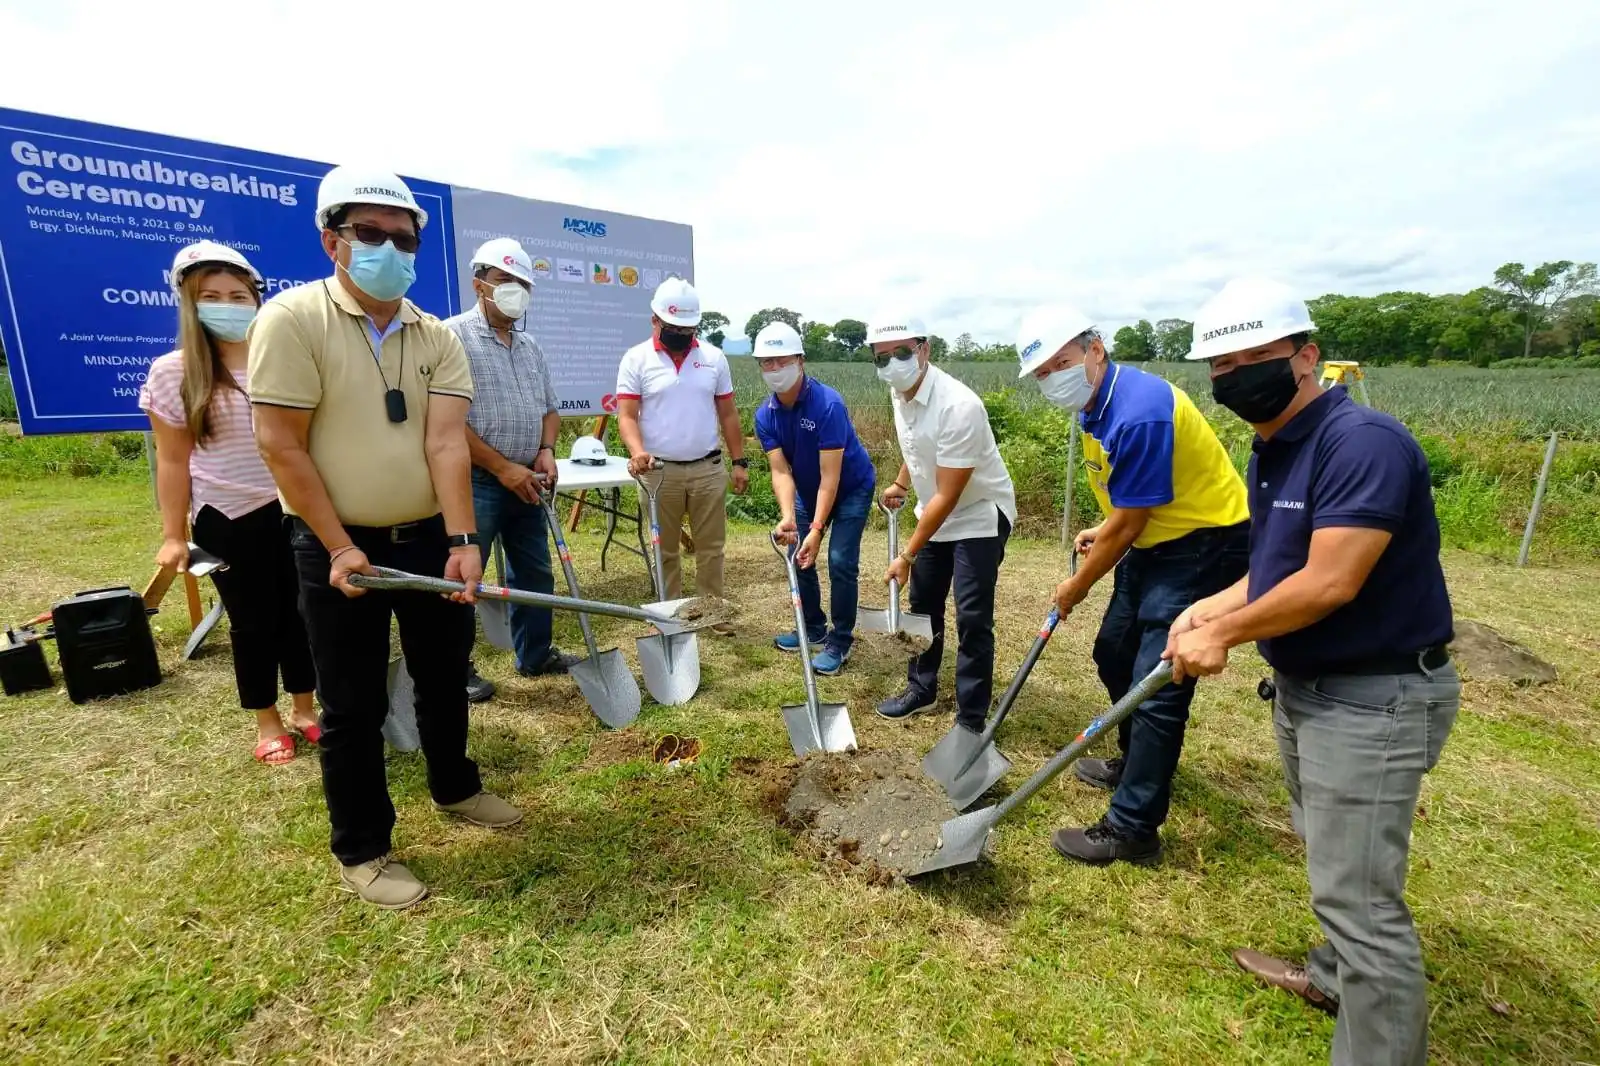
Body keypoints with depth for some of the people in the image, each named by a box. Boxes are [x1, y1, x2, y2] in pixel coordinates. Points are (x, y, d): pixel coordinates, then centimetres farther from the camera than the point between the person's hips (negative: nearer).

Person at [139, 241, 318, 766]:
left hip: (294, 509, 1)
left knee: (299, 612, 11)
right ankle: (268, 723, 25)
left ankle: (304, 708, 28)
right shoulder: (172, 373, -1)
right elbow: (173, 462, 0)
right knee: (253, 622, 9)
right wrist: (173, 535, -2)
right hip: (227, 520, -1)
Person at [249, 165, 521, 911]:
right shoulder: (292, 319, -9)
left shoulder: (437, 338, 2)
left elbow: (446, 442, -9)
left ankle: (454, 787, 41)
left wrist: (461, 540, -19)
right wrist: (338, 547, -16)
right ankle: (361, 851, 26)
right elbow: (280, 444, -12)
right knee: (353, 707, 8)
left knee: (445, 680, 17)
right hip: (339, 546, -4)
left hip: (429, 537, 4)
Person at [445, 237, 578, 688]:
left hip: (526, 482, 7)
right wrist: (503, 468, -16)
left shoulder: (531, 345, 14)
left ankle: (535, 655, 29)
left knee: (535, 573, 14)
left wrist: (546, 451, 0)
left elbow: (550, 408, 20)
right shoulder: (454, 336, -8)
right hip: (476, 482, -7)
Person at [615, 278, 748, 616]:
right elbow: (626, 415, -8)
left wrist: (739, 462, 5)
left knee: (711, 546, 9)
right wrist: (637, 451, -28)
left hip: (708, 469, 2)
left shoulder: (713, 357, 6)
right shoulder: (636, 359, -2)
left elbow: (727, 414, 9)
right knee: (663, 550, 9)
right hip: (659, 471, -1)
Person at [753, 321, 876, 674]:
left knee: (840, 561, -12)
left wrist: (816, 529, -38)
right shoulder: (765, 415, -14)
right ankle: (814, 628, 25)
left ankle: (840, 641, 5)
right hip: (808, 488, 6)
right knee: (797, 556, 7)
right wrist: (788, 516, -37)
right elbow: (781, 471, -19)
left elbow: (831, 476, -33)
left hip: (852, 488, -6)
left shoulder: (828, 404, -32)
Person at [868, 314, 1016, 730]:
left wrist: (907, 555, -25)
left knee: (972, 618, -8)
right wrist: (901, 484, 18)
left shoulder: (958, 406, -31)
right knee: (923, 603, 15)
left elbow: (948, 496, -29)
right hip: (936, 513, 8)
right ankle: (921, 687, 33)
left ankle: (971, 720, 7)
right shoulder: (899, 393, -6)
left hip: (979, 515, -8)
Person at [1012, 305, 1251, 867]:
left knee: (1158, 686, -8)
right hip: (1154, 539, 10)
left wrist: (1076, 587, -9)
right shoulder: (1097, 404, 3)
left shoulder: (1139, 412, -28)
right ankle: (1136, 766, 39)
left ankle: (1131, 829, 4)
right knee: (1114, 654, 17)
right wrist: (1105, 528, 10)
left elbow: (1127, 526, -21)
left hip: (1206, 543, -10)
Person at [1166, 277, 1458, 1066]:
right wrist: (1210, 609, -4)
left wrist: (1225, 634, -17)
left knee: (1358, 896, -2)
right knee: (1332, 861, 27)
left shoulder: (1363, 441, -24)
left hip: (1375, 699, -10)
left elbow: (1329, 584, -30)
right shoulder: (1272, 452, 6)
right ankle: (1336, 978, 49)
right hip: (1306, 685, 10)